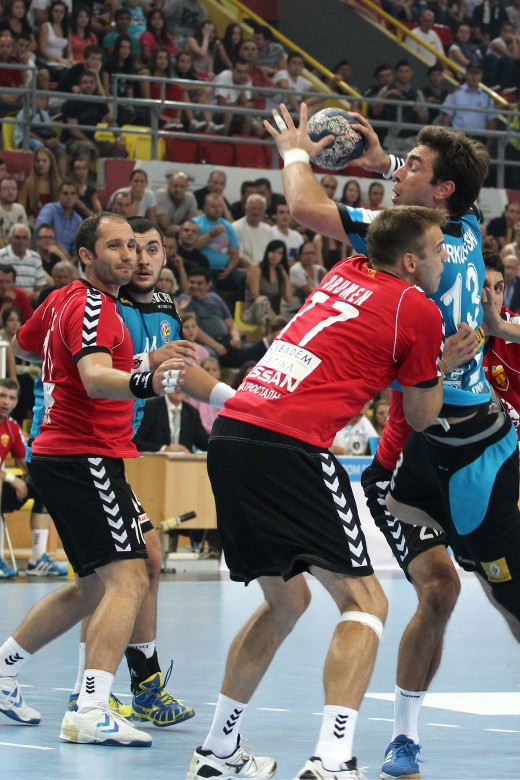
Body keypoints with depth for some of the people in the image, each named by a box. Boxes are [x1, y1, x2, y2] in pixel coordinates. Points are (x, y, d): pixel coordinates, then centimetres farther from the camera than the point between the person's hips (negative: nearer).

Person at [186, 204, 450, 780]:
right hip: (289, 447, -8)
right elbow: (421, 417, 13)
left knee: (285, 600, 23)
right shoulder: (419, 311, 2)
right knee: (364, 602, -1)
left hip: (230, 432, 8)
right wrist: (445, 363, 28)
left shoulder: (347, 273, 19)